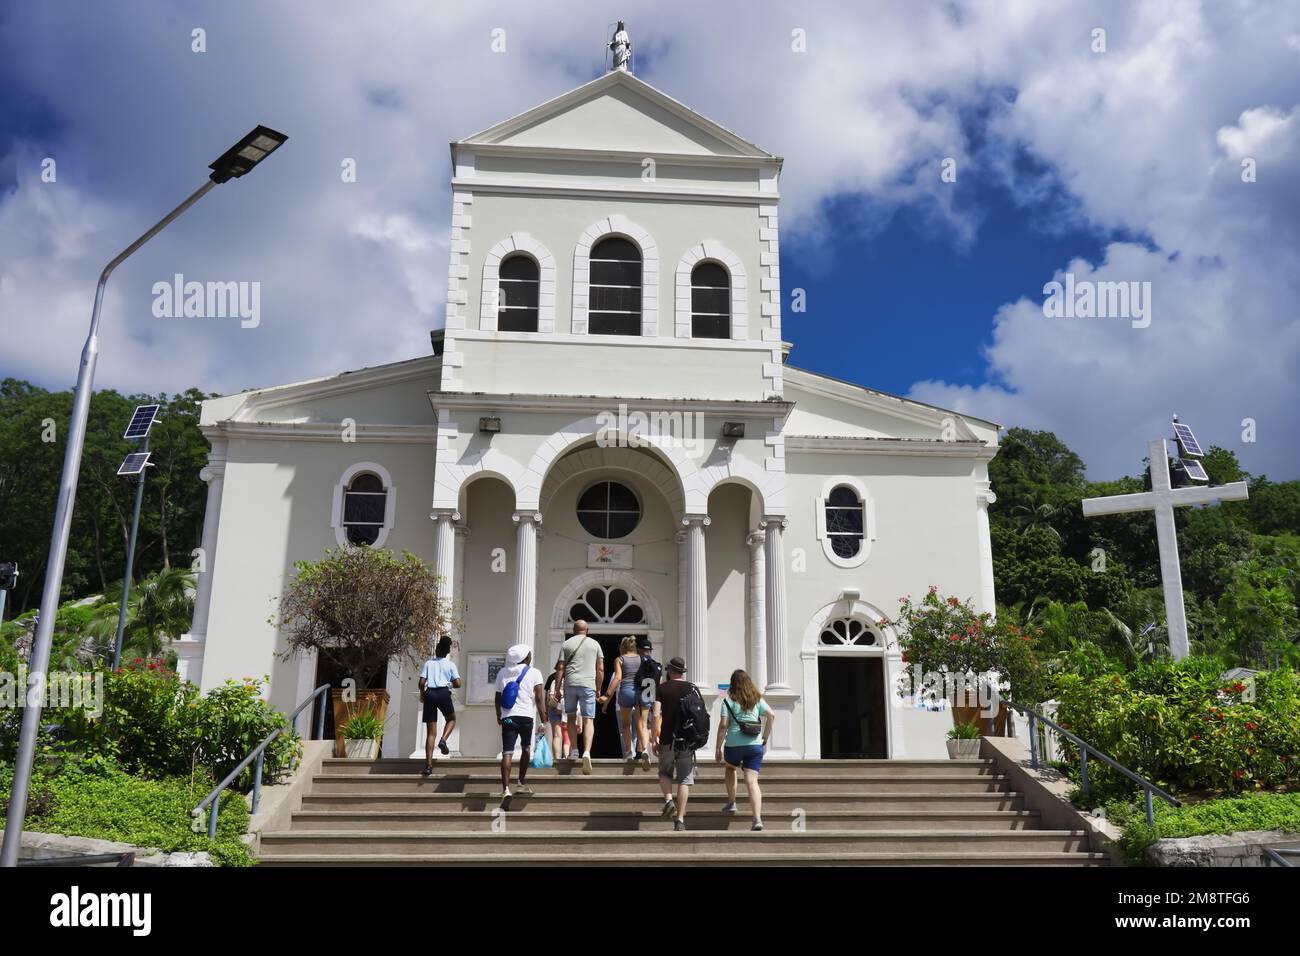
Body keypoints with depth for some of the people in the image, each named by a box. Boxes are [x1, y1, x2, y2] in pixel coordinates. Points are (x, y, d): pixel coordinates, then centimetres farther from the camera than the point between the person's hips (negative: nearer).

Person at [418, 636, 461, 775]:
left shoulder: (428, 663, 12)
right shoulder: (450, 664, 9)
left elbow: (421, 682, 3)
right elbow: (457, 684, 2)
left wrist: (422, 694, 22)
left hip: (430, 694, 2)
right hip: (444, 693, -2)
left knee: (431, 732, 4)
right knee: (451, 719, 26)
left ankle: (428, 765, -4)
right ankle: (443, 740, -5)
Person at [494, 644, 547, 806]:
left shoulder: (502, 673, 13)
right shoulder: (534, 673, 3)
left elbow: (498, 697, 16)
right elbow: (539, 698, -4)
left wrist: (498, 716, 30)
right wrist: (543, 721, -2)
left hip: (507, 717, 2)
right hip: (526, 716, -2)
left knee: (507, 752, -4)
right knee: (526, 748, 21)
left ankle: (506, 789, -19)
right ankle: (521, 784, 25)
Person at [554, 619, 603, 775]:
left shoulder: (567, 644, 9)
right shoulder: (595, 644, 10)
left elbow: (560, 668, 3)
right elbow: (600, 669, 8)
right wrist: (599, 689, 15)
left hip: (570, 684, 1)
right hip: (588, 685, -1)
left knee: (571, 717, 17)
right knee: (588, 720, -3)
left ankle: (573, 749, 15)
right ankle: (587, 752, -21)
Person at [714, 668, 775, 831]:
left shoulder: (728, 701, 1)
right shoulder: (757, 699, 10)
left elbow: (723, 725, -6)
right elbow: (771, 715, 1)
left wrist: (718, 748, -1)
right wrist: (765, 740, 8)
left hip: (733, 745, -2)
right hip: (755, 745, 2)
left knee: (730, 768, 30)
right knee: (752, 781, -2)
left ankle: (731, 803, 25)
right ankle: (757, 818, -16)